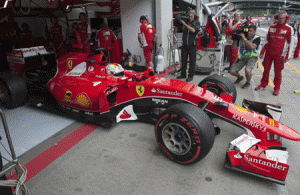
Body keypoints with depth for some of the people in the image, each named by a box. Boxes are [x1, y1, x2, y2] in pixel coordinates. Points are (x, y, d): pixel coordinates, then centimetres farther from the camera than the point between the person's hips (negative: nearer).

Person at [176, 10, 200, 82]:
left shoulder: (196, 22, 1)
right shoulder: (185, 21, 9)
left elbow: (193, 30, -16)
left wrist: (185, 24, -17)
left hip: (192, 44, -3)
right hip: (184, 44, 3)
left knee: (192, 61, 0)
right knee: (183, 60, 8)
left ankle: (190, 76, 6)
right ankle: (183, 74, 20)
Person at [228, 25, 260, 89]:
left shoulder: (257, 38, -13)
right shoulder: (241, 37, -6)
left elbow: (252, 47, -33)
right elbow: (233, 47, -2)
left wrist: (244, 38, -31)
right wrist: (236, 39, -18)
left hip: (251, 57, -4)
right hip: (242, 57, 4)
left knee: (247, 70, -33)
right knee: (231, 71, -9)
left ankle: (248, 82, 1)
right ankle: (240, 77, 28)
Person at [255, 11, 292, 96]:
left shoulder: (288, 28, -1)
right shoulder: (272, 27, 9)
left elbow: (289, 43, -2)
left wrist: (287, 56, -8)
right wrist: (262, 52, 13)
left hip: (279, 54, -3)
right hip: (269, 52, 3)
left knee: (278, 71, 4)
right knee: (266, 69, 9)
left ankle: (277, 88, 16)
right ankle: (263, 85, 22)